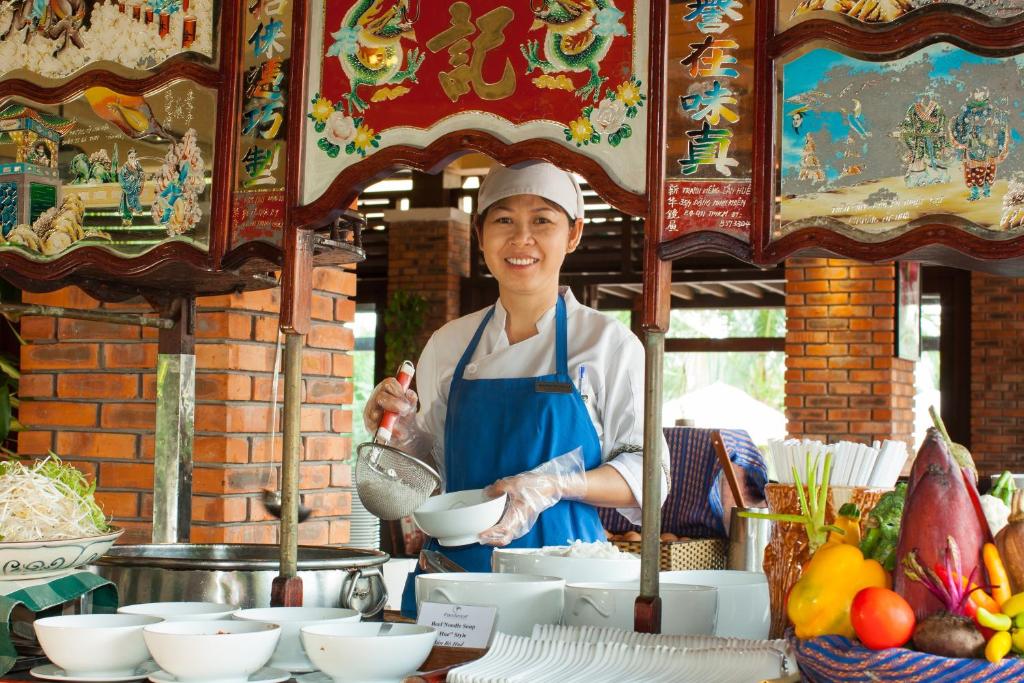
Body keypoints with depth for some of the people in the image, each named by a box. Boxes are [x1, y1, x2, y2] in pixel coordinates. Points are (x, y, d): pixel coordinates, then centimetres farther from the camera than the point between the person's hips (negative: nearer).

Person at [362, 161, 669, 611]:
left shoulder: (607, 343, 0)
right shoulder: (448, 344, 11)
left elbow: (646, 473, -2)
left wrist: (554, 485, -16)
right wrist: (403, 434, 0)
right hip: (455, 562, 3)